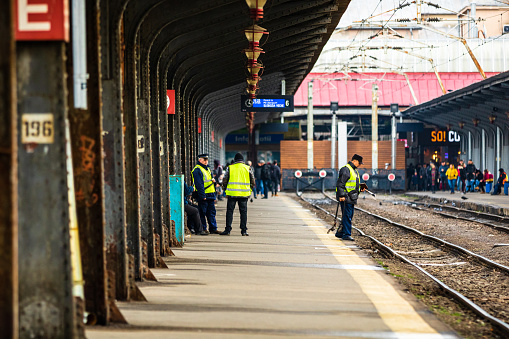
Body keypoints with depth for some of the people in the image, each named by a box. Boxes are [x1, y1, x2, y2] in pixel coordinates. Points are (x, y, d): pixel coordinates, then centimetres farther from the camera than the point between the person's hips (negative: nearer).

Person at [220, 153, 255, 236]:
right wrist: (250, 189, 19)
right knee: (243, 212, 6)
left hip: (232, 194, -1)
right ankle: (244, 231, 3)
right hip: (244, 194, 1)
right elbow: (253, 181, 7)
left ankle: (227, 230, 2)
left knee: (229, 211, 5)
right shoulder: (247, 168, 3)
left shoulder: (230, 168, 1)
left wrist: (225, 189, 17)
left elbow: (225, 180, 2)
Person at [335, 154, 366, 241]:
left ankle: (340, 233, 19)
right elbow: (340, 183, -18)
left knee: (350, 215, 11)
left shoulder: (354, 170, 20)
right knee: (347, 215, -10)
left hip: (351, 198, 10)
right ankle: (346, 234, -10)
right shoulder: (346, 169, -12)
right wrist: (341, 195, -24)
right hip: (345, 198, -10)